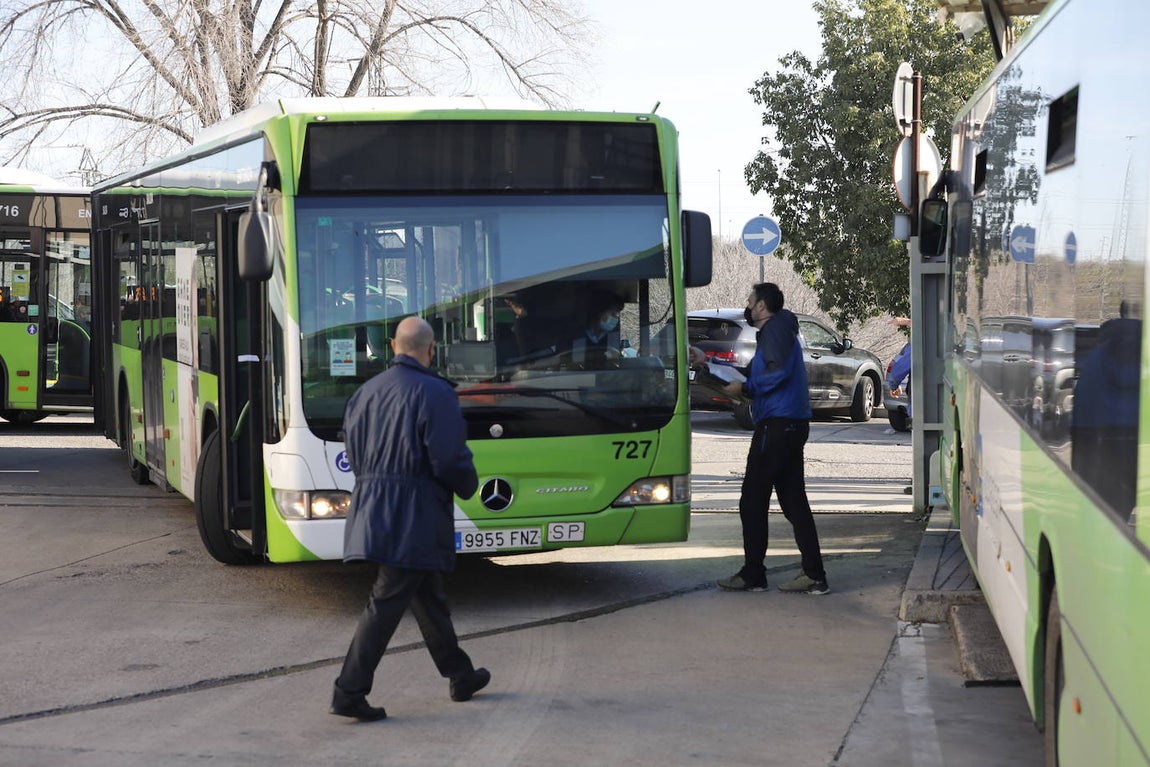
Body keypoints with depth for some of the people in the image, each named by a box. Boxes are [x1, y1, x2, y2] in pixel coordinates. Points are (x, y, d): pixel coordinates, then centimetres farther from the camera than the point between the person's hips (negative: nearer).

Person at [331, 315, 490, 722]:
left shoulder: (365, 392, 8)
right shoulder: (435, 394, -13)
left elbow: (354, 454, 12)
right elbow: (449, 459, -16)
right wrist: (469, 487, 4)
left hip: (372, 509, 8)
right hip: (416, 514, -8)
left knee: (428, 594, 19)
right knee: (387, 602, -5)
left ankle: (461, 676, 31)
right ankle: (349, 692, -7)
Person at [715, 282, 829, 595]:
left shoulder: (775, 328, -8)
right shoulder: (778, 331, 24)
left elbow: (779, 371, -21)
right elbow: (753, 373, 28)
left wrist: (744, 388, -12)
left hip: (777, 425, -10)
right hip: (792, 425, 10)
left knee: (752, 502, -3)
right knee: (794, 502, 7)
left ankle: (752, 575, 1)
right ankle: (814, 575, 4)